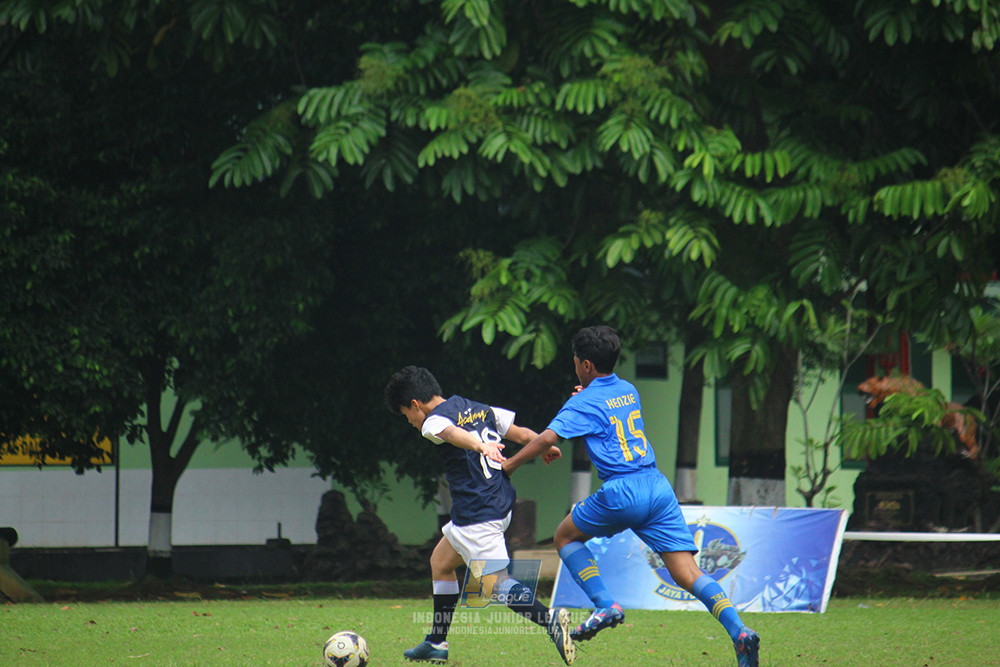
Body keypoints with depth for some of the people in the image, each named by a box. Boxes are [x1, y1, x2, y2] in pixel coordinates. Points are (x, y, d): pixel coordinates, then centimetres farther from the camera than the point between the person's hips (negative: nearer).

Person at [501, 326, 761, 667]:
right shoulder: (629, 391, 20)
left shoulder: (584, 402, 0)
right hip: (658, 485, 6)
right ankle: (739, 632, -20)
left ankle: (605, 604, 2)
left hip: (621, 492, -6)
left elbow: (548, 437, -11)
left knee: (565, 536, 19)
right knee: (688, 573, -1)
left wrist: (510, 464, 1)